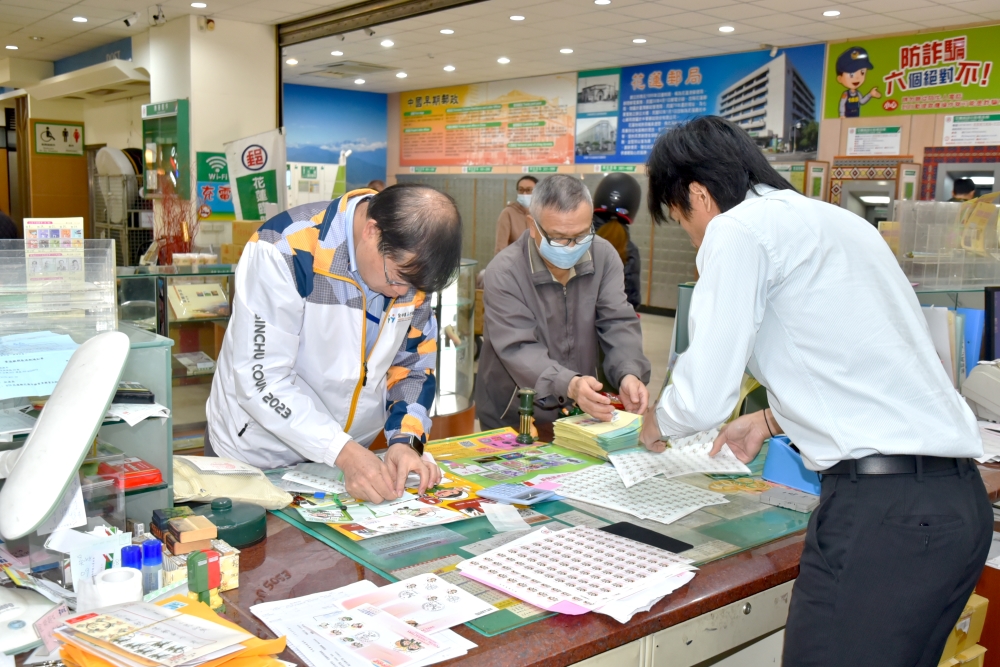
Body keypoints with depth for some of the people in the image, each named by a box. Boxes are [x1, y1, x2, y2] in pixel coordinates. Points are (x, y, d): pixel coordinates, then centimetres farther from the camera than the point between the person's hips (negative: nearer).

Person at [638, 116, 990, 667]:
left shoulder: (739, 229, -6)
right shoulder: (833, 219, 21)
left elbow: (703, 399, -11)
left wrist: (656, 423, 11)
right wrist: (771, 419, 34)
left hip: (881, 505, -9)